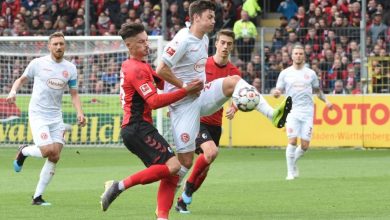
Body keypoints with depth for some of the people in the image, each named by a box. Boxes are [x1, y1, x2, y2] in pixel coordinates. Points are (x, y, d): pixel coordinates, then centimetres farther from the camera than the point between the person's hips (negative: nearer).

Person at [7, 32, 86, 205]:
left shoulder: (70, 68, 6)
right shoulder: (37, 63, -3)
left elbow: (74, 94, 11)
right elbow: (22, 79, 10)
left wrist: (80, 113, -5)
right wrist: (13, 91, -10)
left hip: (56, 117, 4)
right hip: (38, 114, -4)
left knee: (55, 157, -6)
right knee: (48, 151, -21)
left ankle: (37, 196, 4)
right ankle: (24, 151, 14)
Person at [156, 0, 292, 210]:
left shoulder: (204, 39, 10)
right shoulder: (183, 40, -17)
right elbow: (161, 70, -22)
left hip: (201, 97, 7)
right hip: (183, 104, -7)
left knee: (233, 81, -14)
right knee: (185, 161, -8)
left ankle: (272, 114, -26)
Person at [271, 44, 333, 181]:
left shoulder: (310, 73, 9)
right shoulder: (285, 73, 5)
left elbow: (317, 90, 22)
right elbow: (278, 91, 6)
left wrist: (326, 101, 7)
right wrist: (275, 93, -18)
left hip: (307, 112, 2)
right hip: (292, 111, -2)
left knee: (305, 145, -3)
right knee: (292, 141, -15)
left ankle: (293, 163, 25)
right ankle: (290, 172, -4)